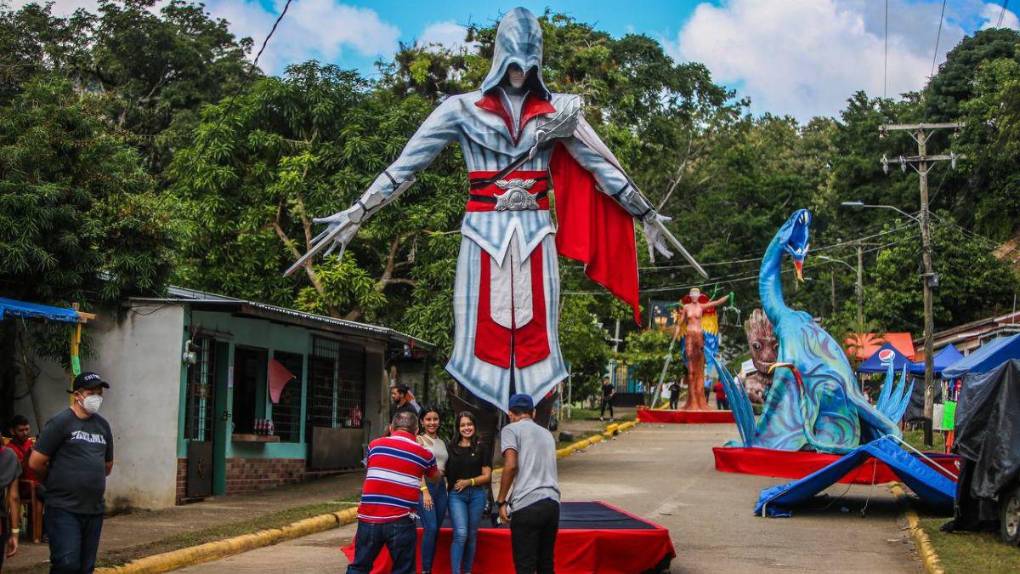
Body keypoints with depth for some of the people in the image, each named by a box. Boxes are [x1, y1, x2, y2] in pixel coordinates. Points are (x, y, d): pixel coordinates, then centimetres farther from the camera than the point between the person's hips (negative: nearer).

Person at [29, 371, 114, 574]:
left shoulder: (103, 425, 12)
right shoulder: (61, 422, -6)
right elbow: (35, 462, -8)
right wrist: (56, 482, 6)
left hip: (94, 510, 6)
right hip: (64, 509, -6)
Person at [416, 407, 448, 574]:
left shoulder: (442, 442, 18)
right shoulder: (419, 439, -1)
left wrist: (447, 490, 9)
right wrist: (425, 491, -18)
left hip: (441, 487, 6)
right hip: (425, 485, -6)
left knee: (436, 531, 5)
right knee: (430, 528, -16)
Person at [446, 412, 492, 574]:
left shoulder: (482, 448, 3)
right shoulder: (451, 447, 6)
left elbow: (487, 475, 0)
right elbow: (445, 471, 10)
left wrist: (468, 482, -11)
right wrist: (450, 484, -8)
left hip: (477, 494, 1)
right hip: (456, 495, -1)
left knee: (471, 535, 8)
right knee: (461, 534, -13)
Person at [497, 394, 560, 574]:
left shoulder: (511, 429, 3)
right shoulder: (547, 433, 22)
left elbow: (511, 465, -9)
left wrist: (501, 501, -3)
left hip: (527, 506, -6)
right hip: (552, 503, 6)